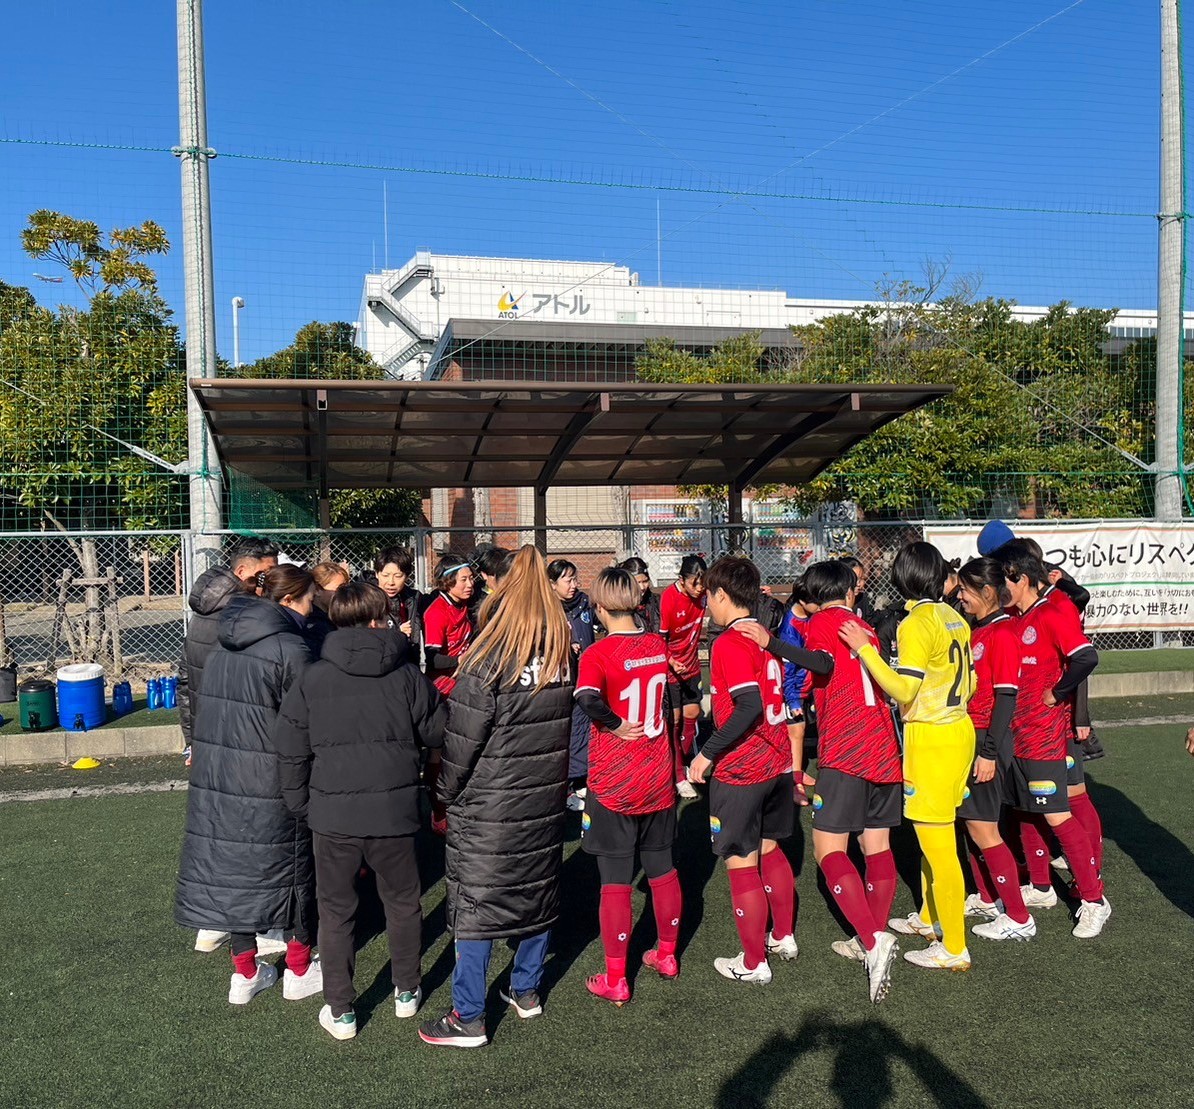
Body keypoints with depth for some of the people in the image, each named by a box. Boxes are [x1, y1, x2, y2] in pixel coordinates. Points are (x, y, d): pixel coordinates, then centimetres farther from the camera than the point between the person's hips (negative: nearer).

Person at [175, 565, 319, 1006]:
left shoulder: (224, 646, 7)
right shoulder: (290, 650, -16)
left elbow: (204, 707, 13)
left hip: (217, 779, 7)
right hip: (272, 784, -7)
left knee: (234, 867, 14)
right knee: (295, 867, 10)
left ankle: (244, 973, 25)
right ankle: (298, 970, 23)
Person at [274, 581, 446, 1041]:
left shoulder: (311, 680, -4)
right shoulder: (407, 675, -6)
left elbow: (290, 751, -1)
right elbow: (437, 732, 2)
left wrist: (299, 806, 11)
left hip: (332, 816, 0)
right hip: (395, 812, 0)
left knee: (336, 912, 14)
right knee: (403, 903, 20)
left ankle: (340, 1011, 22)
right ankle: (406, 991, 34)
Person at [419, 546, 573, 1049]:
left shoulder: (488, 662, -19)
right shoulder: (564, 654, 0)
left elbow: (462, 739, -14)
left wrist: (447, 794, -1)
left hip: (489, 804, -6)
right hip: (545, 797, 6)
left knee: (475, 900, 4)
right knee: (537, 888, 17)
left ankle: (468, 1018, 13)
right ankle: (527, 992, 33)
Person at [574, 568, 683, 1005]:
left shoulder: (598, 653, -17)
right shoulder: (658, 646, 0)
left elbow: (588, 700, -35)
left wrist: (615, 724, -20)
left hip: (613, 787, -5)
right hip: (658, 780, 5)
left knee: (615, 881, 4)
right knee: (662, 868, 19)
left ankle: (615, 980, 14)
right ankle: (667, 954, 35)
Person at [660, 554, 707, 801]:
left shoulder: (701, 594, -8)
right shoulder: (669, 599, -24)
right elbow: (659, 638, -18)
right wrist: (671, 662, -32)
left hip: (691, 666, 6)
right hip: (671, 668, -6)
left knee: (692, 714, 11)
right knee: (675, 719, -1)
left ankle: (684, 761, 31)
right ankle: (678, 777, 8)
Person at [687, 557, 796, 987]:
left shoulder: (729, 644, -18)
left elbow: (749, 707, -26)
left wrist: (708, 753, -19)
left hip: (739, 773, -8)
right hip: (777, 763, 8)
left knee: (742, 864, 4)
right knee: (770, 849, 23)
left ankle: (753, 963, 15)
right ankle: (783, 937, 37)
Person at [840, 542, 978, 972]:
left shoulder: (916, 623, -16)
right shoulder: (954, 618, 8)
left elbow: (903, 690, -22)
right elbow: (969, 683, 14)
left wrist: (864, 650, -21)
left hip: (930, 739, -9)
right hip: (959, 730, 9)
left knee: (937, 844, -1)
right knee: (935, 836, 21)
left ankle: (954, 948, 7)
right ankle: (932, 920, 35)